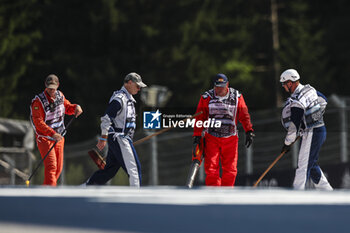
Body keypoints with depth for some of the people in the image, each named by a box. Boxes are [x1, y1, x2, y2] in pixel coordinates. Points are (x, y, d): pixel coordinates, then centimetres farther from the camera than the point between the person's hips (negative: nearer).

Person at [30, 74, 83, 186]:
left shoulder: (60, 96, 3)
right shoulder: (38, 101, -18)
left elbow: (67, 107, 21)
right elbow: (39, 122, -23)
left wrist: (76, 107, -3)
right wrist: (53, 134, -31)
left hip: (58, 137, 7)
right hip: (44, 138, -7)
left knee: (58, 168, 9)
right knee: (51, 166, -20)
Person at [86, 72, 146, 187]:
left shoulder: (128, 98, 18)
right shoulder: (119, 98, -15)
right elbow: (107, 118, -19)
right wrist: (103, 138, -20)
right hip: (118, 139, -10)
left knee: (110, 169, 11)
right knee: (134, 168, -11)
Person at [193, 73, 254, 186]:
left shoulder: (237, 97, 2)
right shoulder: (206, 98, 0)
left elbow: (244, 116, 9)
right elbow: (200, 118, 4)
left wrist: (249, 131, 4)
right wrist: (197, 135, 0)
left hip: (230, 138, 1)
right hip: (211, 138, -1)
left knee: (230, 170, -1)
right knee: (211, 169, -7)